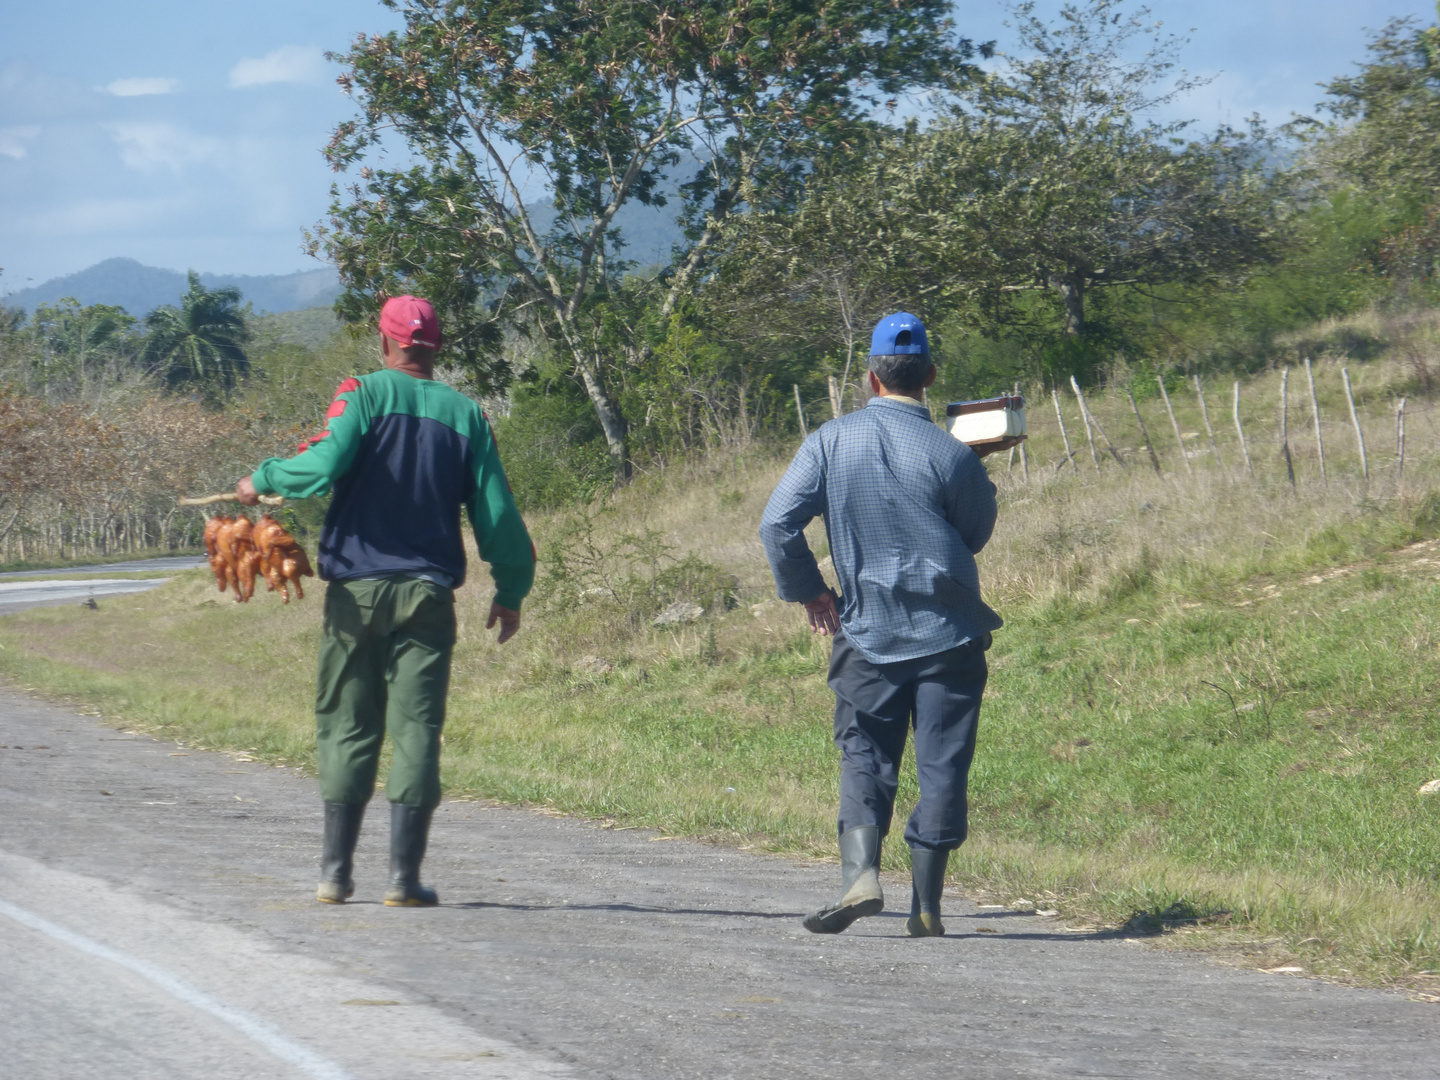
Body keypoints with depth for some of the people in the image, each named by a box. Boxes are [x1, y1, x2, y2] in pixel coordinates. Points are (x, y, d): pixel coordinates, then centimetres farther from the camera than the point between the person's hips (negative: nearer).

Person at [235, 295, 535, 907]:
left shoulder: (365, 394, -2)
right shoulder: (465, 414, 5)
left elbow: (324, 465, -16)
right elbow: (496, 513, 5)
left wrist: (262, 480, 2)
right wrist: (511, 591, 16)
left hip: (356, 590, -1)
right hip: (427, 593, 1)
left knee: (347, 727, 8)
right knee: (416, 730, 0)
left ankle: (336, 871, 7)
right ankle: (404, 875, -5)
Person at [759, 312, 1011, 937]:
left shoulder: (831, 441, -3)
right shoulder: (951, 455, -8)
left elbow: (778, 524, -5)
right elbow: (976, 534, 7)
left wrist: (807, 592, 8)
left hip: (869, 629, 1)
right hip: (950, 631, -1)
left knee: (864, 755, 9)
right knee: (941, 765, 5)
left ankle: (861, 874, -14)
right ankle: (926, 905, 5)